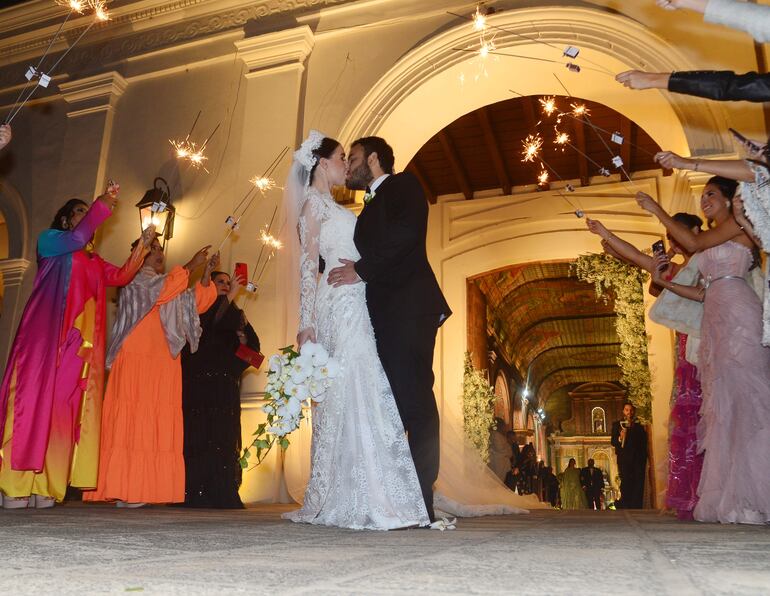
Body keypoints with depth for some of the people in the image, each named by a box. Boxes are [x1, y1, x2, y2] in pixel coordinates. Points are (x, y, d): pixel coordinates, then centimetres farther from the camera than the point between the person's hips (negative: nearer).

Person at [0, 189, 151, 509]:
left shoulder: (94, 261, 26)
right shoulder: (49, 240, 11)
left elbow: (121, 276, 13)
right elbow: (76, 238, -9)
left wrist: (140, 249, 2)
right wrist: (102, 204, -8)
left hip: (79, 338, 5)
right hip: (45, 331, -5)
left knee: (64, 403, -4)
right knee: (33, 393, -12)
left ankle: (41, 486, -4)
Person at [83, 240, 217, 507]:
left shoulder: (173, 288, 25)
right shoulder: (135, 278, 5)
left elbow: (198, 302, 15)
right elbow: (160, 289, -14)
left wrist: (207, 272, 3)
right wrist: (191, 265, -14)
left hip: (164, 365, 6)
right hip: (136, 360, -6)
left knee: (159, 427, -2)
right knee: (130, 423, -11)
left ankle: (149, 489, -2)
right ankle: (124, 490, -12)